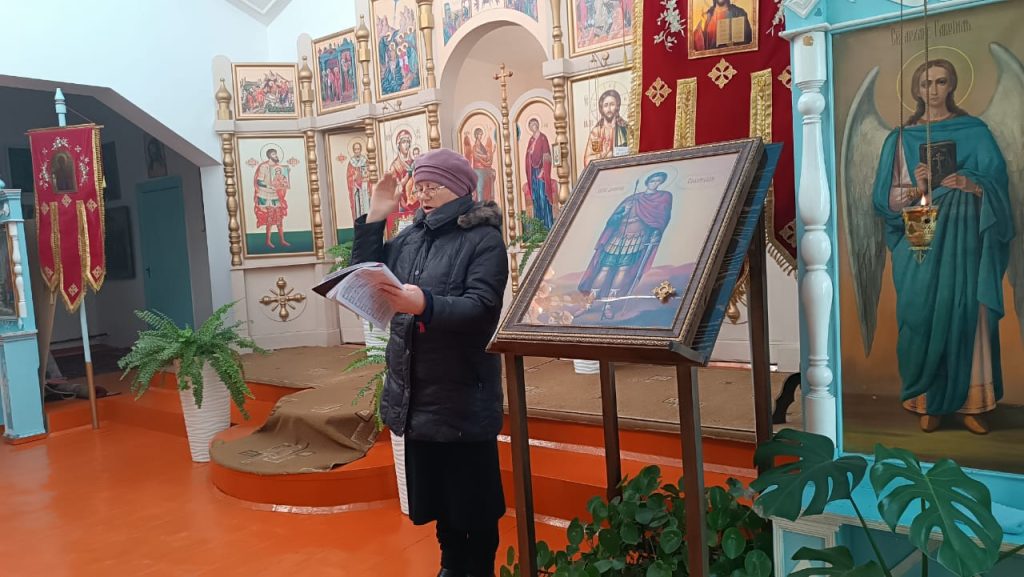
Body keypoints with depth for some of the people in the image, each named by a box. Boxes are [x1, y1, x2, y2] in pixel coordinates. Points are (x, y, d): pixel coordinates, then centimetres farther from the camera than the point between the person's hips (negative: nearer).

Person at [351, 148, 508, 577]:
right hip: (416, 392, 7)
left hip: (464, 394, -6)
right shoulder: (410, 237, 10)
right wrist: (374, 219, 3)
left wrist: (426, 305, -36)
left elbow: (482, 307, -21)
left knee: (474, 495, 6)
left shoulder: (483, 238, -10)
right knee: (434, 489, 18)